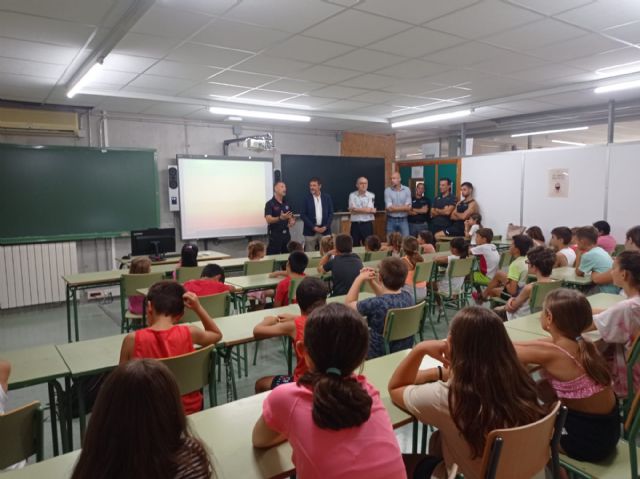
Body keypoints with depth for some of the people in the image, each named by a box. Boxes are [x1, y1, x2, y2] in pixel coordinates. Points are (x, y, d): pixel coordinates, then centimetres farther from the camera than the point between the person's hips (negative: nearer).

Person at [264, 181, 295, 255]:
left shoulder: (286, 204, 13)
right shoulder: (270, 204, -7)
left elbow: (291, 217, 20)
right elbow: (268, 219, -19)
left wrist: (292, 222, -5)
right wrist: (280, 218, -35)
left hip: (286, 235, 6)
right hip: (274, 236, -6)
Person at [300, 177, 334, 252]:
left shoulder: (327, 198, 5)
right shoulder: (306, 198, -1)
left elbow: (331, 213, 5)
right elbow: (302, 215, -4)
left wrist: (325, 227, -7)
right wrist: (313, 227, -10)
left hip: (324, 230, 2)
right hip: (310, 231, -1)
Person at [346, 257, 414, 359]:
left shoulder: (375, 304, -31)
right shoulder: (407, 296, -10)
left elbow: (348, 304, -11)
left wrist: (360, 279, -5)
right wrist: (371, 281, 3)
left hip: (380, 355, -6)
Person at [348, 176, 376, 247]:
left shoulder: (371, 195, 1)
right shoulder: (352, 195, 3)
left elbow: (370, 210, -11)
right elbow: (351, 210, -9)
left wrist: (356, 209, -6)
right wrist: (365, 210, -7)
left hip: (367, 224, -1)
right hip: (355, 224, 1)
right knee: (355, 246, 7)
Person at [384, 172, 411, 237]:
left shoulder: (407, 190, 0)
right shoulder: (387, 190, -3)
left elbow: (408, 207, -7)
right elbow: (389, 208, -11)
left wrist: (394, 207, -9)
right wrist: (403, 207, -7)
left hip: (403, 220, 1)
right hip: (391, 220, -1)